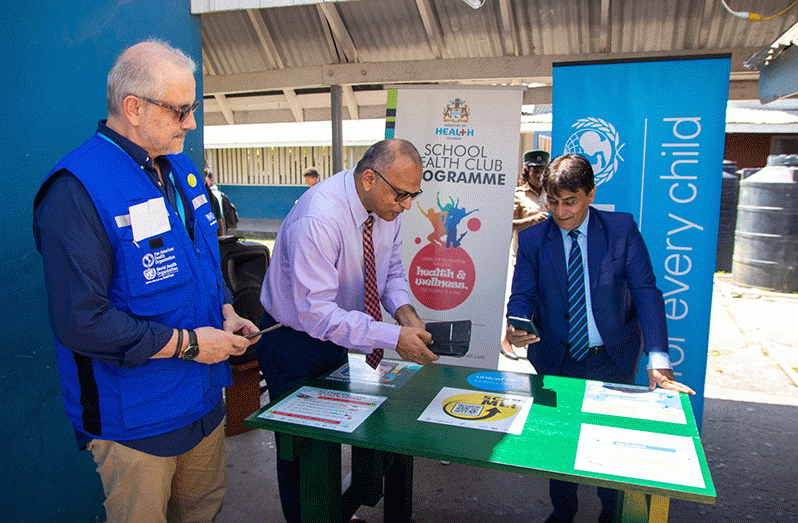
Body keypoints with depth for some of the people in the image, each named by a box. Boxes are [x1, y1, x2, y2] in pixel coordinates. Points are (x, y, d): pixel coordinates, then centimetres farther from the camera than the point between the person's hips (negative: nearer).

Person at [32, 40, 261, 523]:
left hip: (203, 401, 8)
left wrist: (226, 312, 1)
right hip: (134, 423, -7)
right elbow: (80, 321, -26)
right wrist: (186, 343, -22)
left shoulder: (181, 168, 6)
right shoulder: (77, 191, -23)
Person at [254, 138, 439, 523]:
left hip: (335, 337, 7)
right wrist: (393, 337, -38)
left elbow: (392, 269, 5)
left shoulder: (387, 207, -9)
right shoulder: (318, 218, -33)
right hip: (294, 343, -6)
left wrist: (403, 308, -16)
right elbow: (315, 311, -36)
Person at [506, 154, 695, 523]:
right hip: (557, 360, 1)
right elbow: (522, 296, -6)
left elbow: (646, 292, -11)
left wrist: (658, 359, -21)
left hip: (613, 358, 0)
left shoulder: (622, 229, -6)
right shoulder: (532, 239, -3)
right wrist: (517, 327, -30)